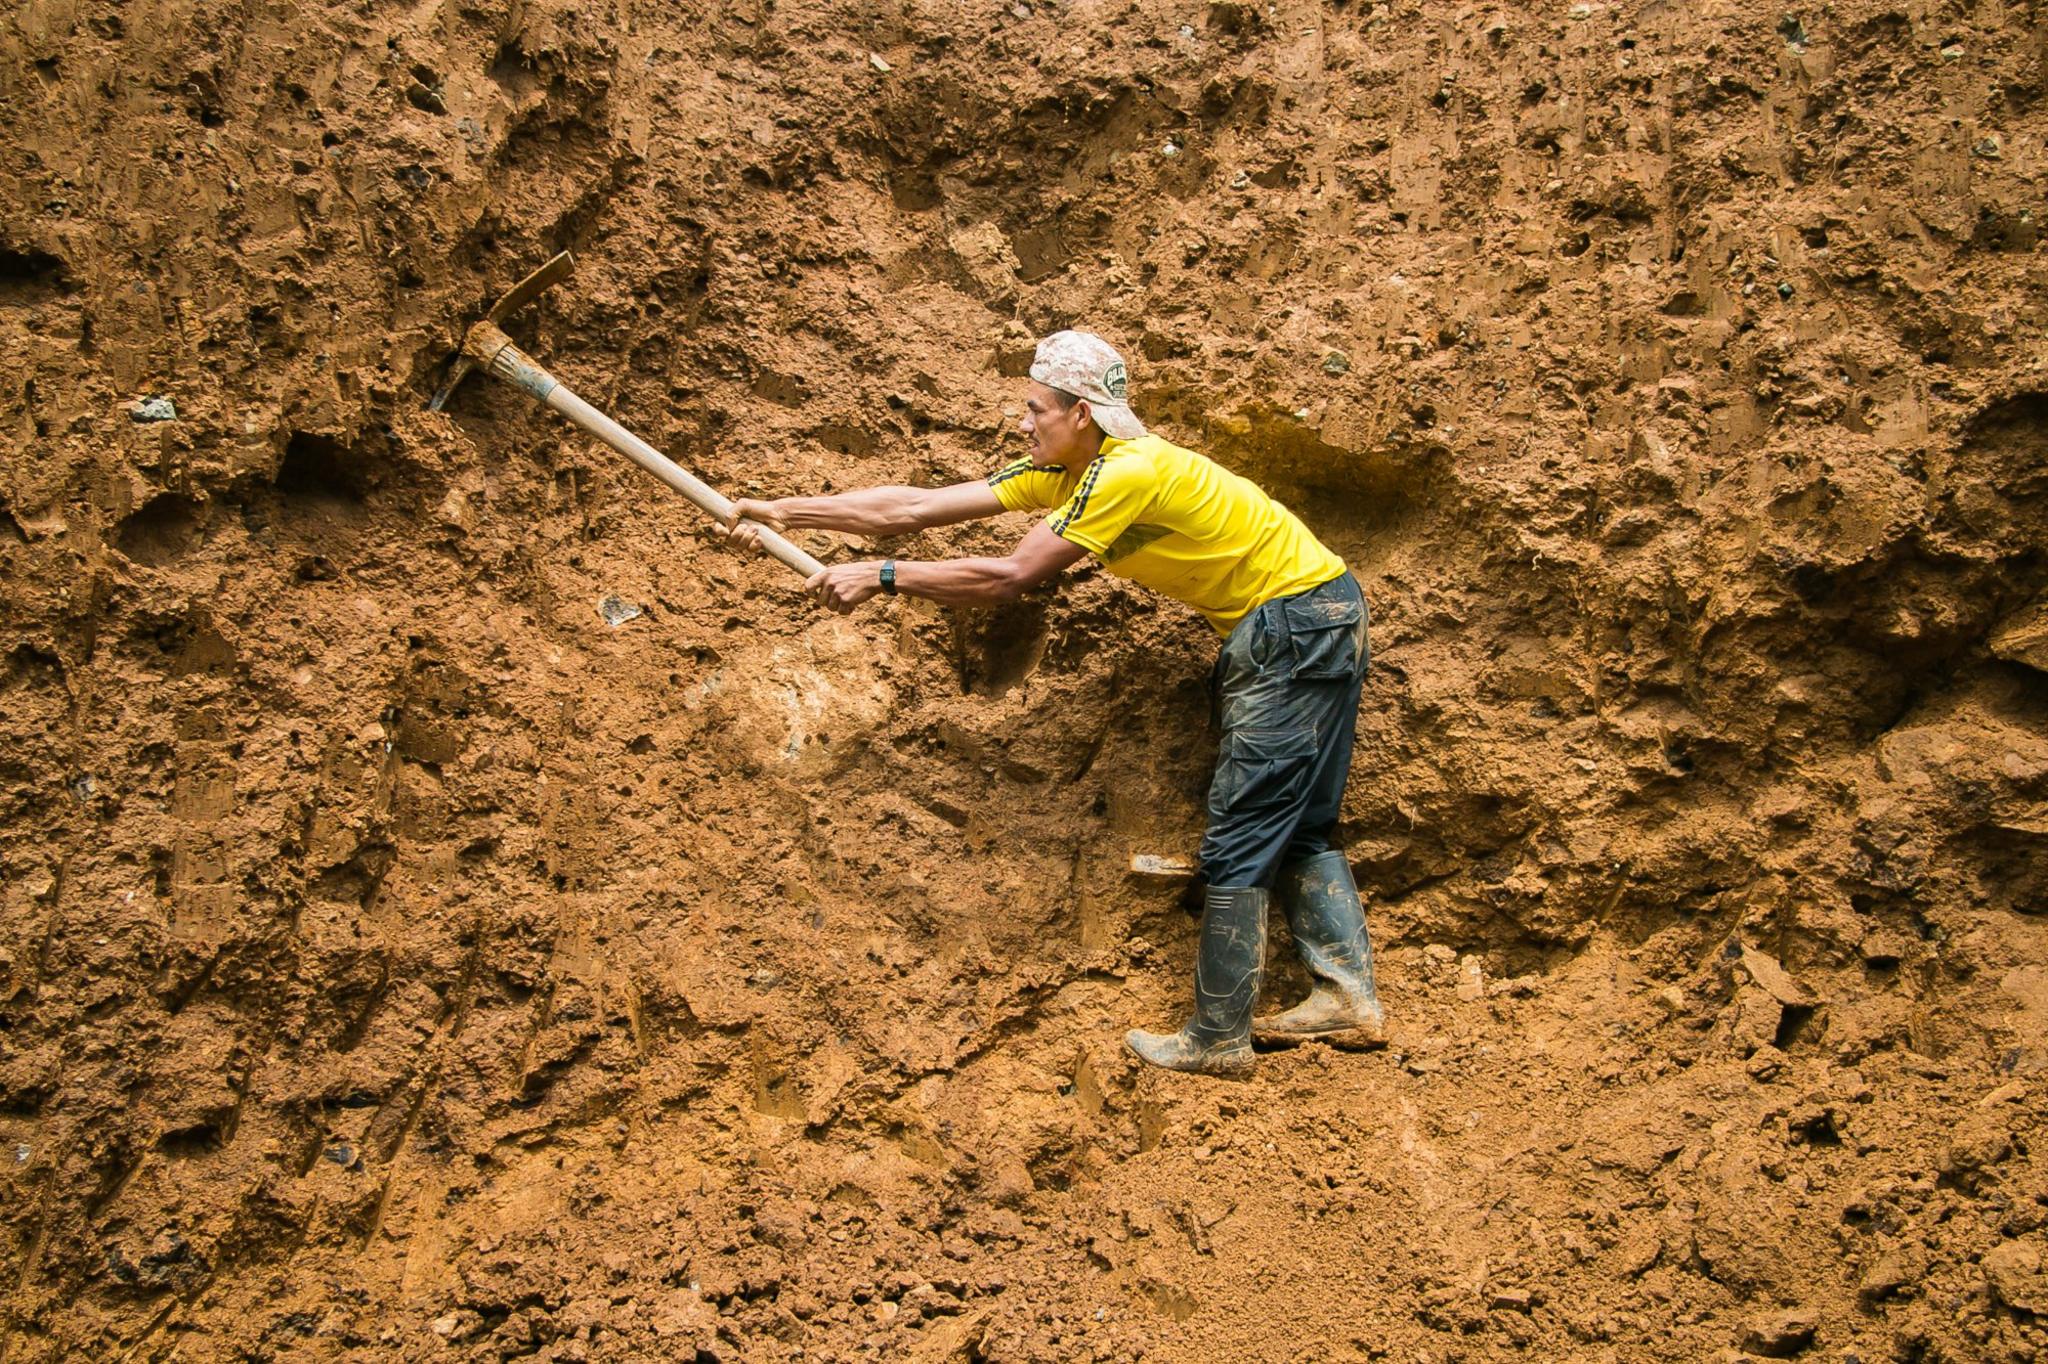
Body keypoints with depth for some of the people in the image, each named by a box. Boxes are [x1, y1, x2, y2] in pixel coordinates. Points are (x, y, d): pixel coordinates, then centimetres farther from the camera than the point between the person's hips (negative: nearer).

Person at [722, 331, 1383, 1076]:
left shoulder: (1127, 471, -24)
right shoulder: (1059, 473, 3)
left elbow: (1007, 576, -26)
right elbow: (921, 507, -1)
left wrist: (881, 576, -21)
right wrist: (785, 511, -5)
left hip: (1299, 624, -10)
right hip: (1275, 631, 10)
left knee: (1238, 841, -5)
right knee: (1294, 827, 14)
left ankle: (1217, 1038, 3)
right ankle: (1349, 993, 20)